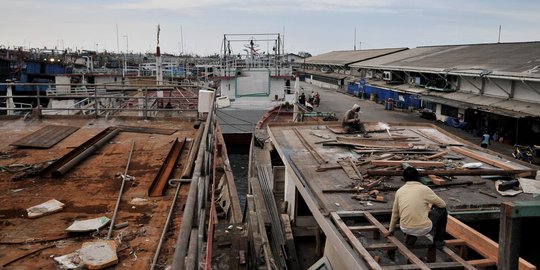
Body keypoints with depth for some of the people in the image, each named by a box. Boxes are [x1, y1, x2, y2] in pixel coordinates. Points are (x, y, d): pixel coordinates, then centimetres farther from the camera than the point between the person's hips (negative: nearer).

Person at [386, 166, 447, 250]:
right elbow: (443, 204, 5)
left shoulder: (399, 191, 5)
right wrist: (432, 205, 28)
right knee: (442, 210, 21)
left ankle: (410, 236, 17)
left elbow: (395, 213, 16)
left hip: (405, 229, 4)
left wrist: (391, 230, 29)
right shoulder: (424, 189, -5)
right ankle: (438, 241, 24)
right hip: (424, 229, -3)